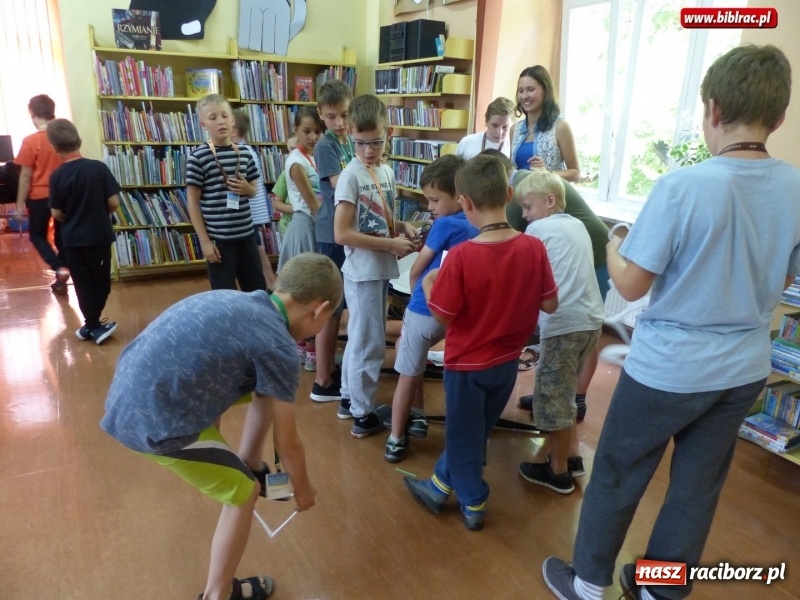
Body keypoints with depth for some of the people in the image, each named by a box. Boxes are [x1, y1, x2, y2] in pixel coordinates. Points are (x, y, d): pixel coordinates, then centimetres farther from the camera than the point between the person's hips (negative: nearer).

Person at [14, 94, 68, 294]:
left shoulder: (30, 141, -13)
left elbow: (26, 176, -11)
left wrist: (20, 203, -3)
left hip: (40, 196, -4)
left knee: (37, 235, 14)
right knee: (62, 236, 13)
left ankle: (60, 268, -7)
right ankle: (61, 280, 18)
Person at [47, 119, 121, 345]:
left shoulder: (57, 176, -7)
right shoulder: (98, 167, -10)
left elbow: (56, 213, -3)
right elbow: (114, 203, -9)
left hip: (72, 238, 1)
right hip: (99, 235, -1)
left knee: (83, 283, 12)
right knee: (101, 282, 11)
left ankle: (92, 325, 17)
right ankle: (93, 325, 14)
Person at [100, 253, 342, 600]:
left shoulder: (238, 302, 11)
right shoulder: (278, 348, -13)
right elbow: (288, 445, -1)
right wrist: (303, 489, 20)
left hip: (130, 394, 9)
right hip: (154, 421, -9)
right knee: (243, 493, 10)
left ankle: (248, 466, 38)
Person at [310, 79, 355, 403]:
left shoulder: (352, 142, 11)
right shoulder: (325, 146, -13)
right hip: (334, 234, -8)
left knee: (338, 306, 17)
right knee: (331, 307, -2)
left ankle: (329, 366, 32)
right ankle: (323, 382, 9)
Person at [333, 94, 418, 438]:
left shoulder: (387, 172, 8)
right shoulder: (351, 176, -15)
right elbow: (342, 234, -20)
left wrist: (402, 228, -3)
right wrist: (392, 245, -20)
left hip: (382, 269, 8)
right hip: (363, 272, -8)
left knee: (359, 339, 19)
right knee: (370, 344, 2)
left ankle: (349, 399, 35)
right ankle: (363, 415, 17)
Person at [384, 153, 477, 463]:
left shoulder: (445, 225, -15)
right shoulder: (477, 226, 5)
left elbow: (415, 271, -5)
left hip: (425, 311, -7)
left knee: (408, 376, 7)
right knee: (406, 346, 28)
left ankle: (396, 439, 19)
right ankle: (417, 415, 30)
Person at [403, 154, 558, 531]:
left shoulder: (461, 256, -26)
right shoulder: (534, 248, -13)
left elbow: (442, 316, -18)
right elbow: (551, 305, -3)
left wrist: (429, 284, -1)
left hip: (468, 362, -5)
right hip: (507, 361, 5)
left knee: (465, 436, 17)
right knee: (471, 430, 23)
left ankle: (473, 505, 36)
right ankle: (440, 487, 43)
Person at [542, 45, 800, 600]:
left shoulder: (682, 186, -22)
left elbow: (631, 284, -16)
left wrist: (613, 245, 3)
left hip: (668, 368, -5)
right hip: (745, 369, 6)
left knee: (617, 475, 14)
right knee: (698, 487, 19)